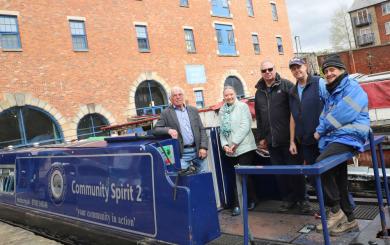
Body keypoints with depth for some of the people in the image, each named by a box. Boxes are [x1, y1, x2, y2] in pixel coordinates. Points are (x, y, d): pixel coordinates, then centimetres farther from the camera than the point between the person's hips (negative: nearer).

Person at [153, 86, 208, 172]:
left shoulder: (193, 110, 11)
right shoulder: (166, 113, 2)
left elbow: (202, 130, 9)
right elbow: (156, 129, -4)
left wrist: (203, 147, -3)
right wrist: (168, 130, -23)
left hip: (198, 151, 3)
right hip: (182, 153, -3)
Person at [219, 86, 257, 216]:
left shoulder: (242, 106, -1)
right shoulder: (222, 111, 13)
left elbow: (245, 126, -10)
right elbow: (222, 131, 11)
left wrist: (235, 143, -13)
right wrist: (225, 145, -4)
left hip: (244, 147, -4)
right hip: (230, 151, 4)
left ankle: (251, 201, 17)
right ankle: (237, 204, 12)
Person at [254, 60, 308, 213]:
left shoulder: (286, 85, -2)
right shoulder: (259, 92, 13)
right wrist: (261, 137, 15)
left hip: (288, 137, -5)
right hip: (271, 140, 5)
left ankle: (301, 199, 17)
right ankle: (288, 199, 22)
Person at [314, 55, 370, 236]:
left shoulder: (352, 87, -5)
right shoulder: (332, 93, 23)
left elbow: (342, 115, -16)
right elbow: (325, 117, 22)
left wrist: (321, 131, -7)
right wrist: (321, 131, 1)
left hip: (348, 136, -9)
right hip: (334, 139, 9)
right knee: (338, 180, 8)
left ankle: (335, 210, -16)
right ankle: (349, 220, 19)